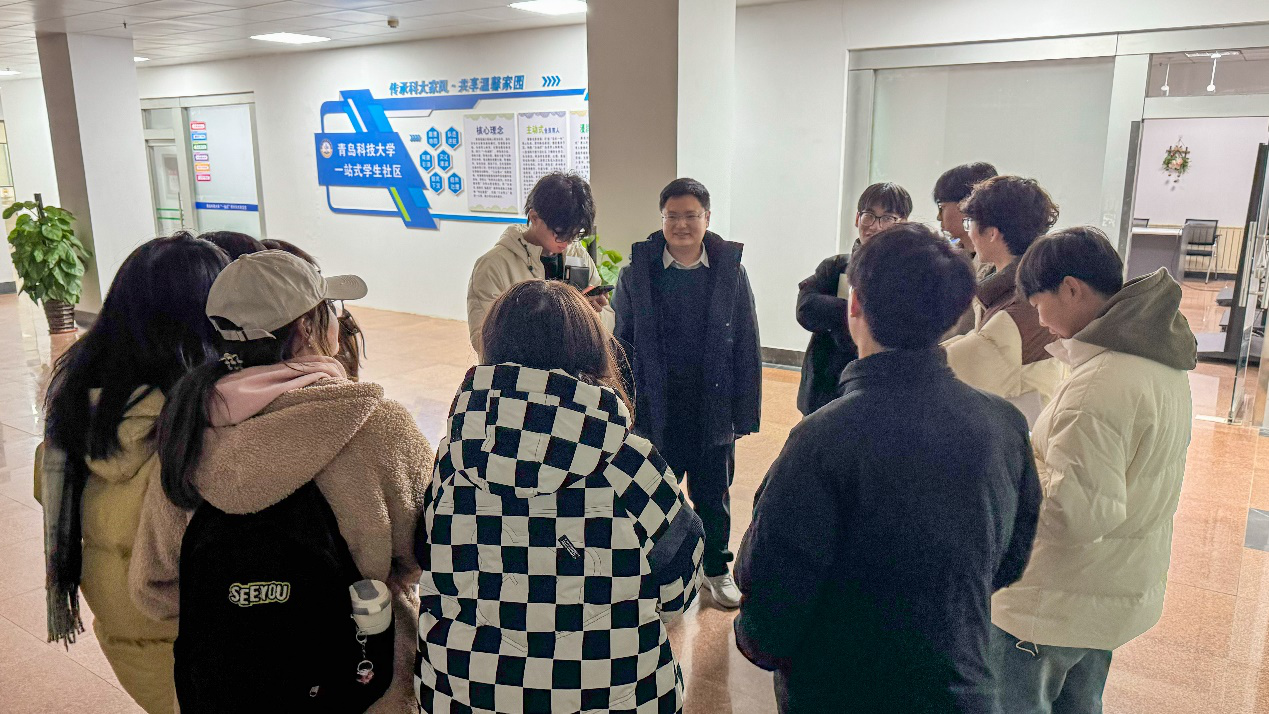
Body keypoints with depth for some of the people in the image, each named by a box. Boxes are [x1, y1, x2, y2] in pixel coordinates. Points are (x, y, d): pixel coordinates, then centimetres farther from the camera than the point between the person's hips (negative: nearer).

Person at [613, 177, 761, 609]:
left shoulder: (730, 270, -4)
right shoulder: (637, 271, -5)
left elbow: (747, 347, -1)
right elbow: (621, 343, -1)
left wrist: (745, 412, -3)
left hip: (713, 411, 1)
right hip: (654, 411, 0)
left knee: (713, 495, 17)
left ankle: (717, 567, 40)